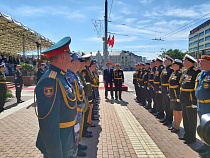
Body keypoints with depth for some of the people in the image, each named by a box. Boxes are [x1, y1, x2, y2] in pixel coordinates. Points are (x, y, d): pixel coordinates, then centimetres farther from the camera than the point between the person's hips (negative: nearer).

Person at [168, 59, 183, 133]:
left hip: (177, 95, -9)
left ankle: (177, 127, 15)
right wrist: (170, 94, 19)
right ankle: (174, 125, 30)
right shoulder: (173, 73, 11)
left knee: (178, 111, 3)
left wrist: (179, 95, -21)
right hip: (172, 96, 9)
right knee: (174, 111, 17)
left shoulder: (180, 73, -16)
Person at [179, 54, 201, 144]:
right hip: (183, 99, 9)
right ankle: (186, 135, 34)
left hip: (191, 99, -9)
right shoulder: (185, 72, 13)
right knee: (185, 118, 18)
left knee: (191, 119, 4)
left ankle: (192, 137, 18)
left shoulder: (196, 72, -15)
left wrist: (195, 99, -20)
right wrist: (181, 97, 18)